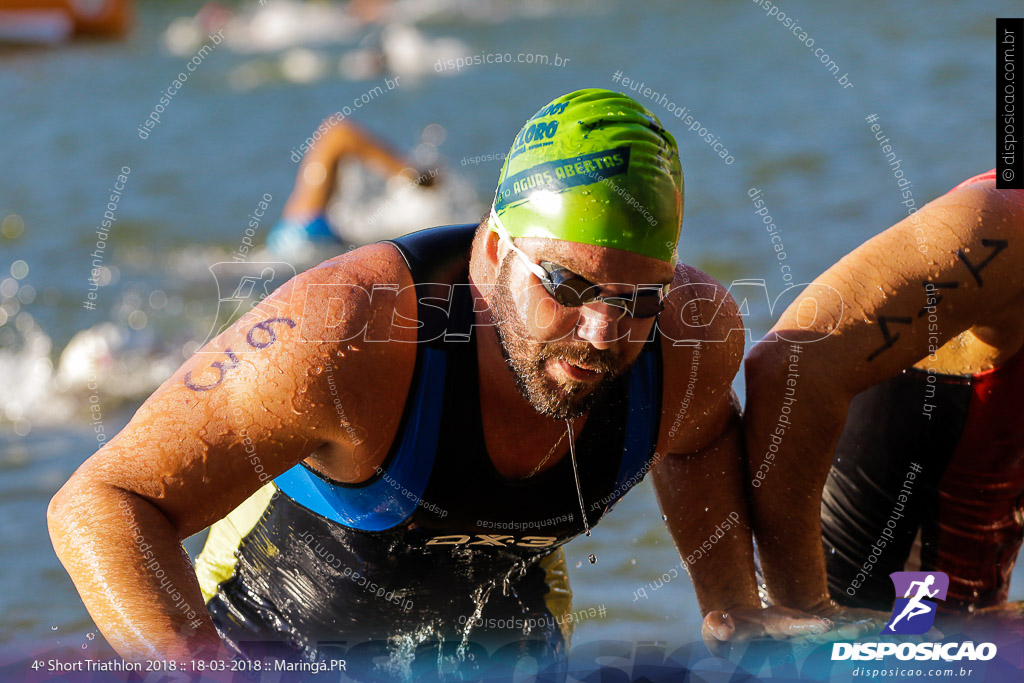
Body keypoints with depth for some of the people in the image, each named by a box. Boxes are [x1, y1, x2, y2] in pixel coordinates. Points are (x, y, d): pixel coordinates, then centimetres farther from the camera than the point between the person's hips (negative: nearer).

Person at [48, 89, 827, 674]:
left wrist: (733, 613, -4)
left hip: (504, 634, 3)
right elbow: (102, 503, -36)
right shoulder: (349, 333, -39)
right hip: (275, 634, -3)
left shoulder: (692, 336, -22)